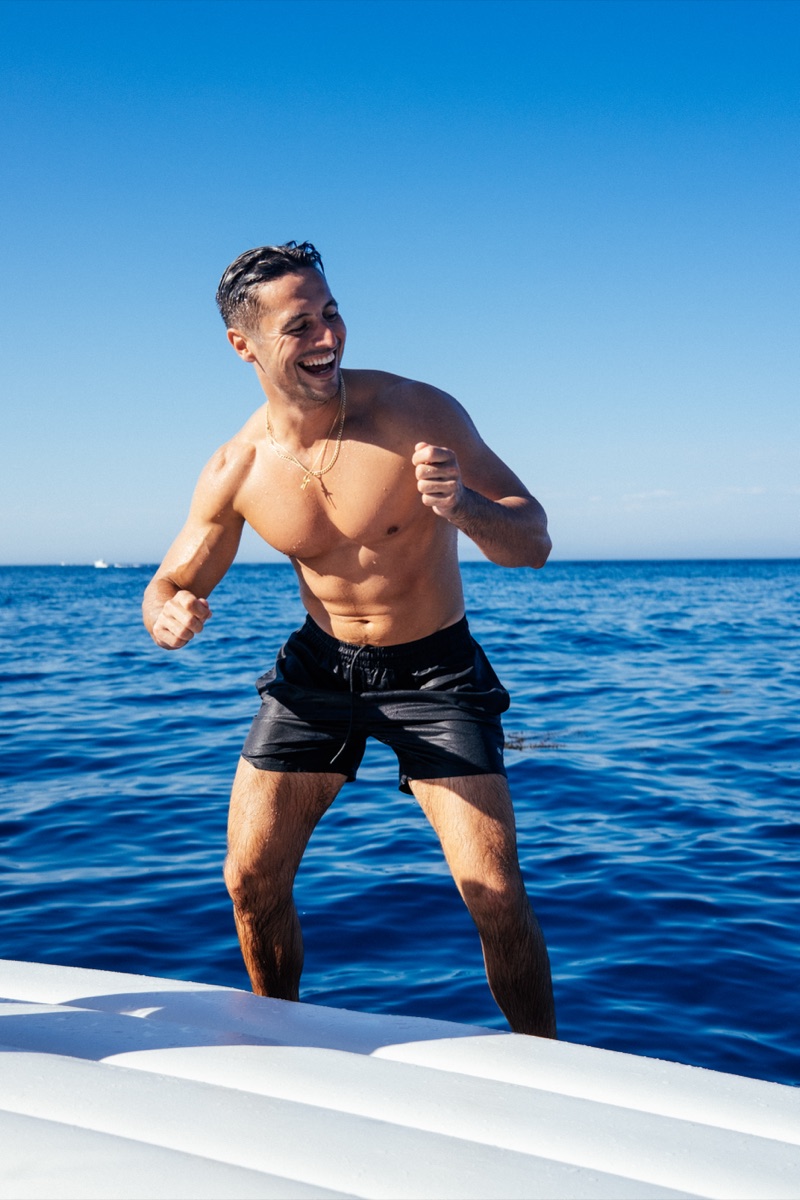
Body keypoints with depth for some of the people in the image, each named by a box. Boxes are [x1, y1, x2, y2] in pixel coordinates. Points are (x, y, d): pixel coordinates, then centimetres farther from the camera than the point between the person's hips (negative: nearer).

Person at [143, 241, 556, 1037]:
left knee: (497, 897, -12)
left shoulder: (420, 413, -20)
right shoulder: (236, 471, -12)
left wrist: (464, 505, -40)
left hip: (434, 670, -2)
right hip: (319, 665, 3)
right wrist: (168, 619, -24)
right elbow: (172, 582, 2)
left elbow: (532, 544, -17)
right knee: (251, 879, 2)